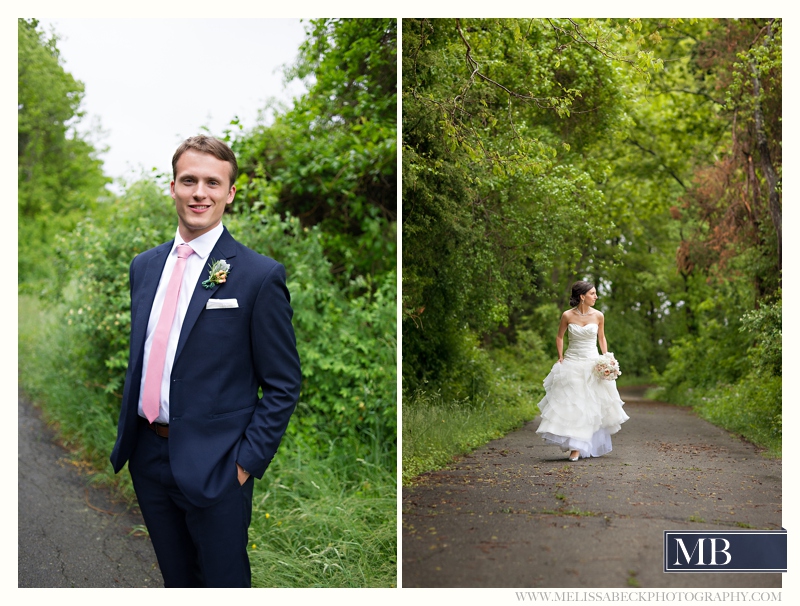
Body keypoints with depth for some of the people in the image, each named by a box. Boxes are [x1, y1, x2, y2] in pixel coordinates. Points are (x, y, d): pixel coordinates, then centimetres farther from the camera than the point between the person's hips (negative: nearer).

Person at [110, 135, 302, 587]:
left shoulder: (260, 275, -12)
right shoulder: (145, 266, 7)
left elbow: (284, 384, -10)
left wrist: (247, 462, -14)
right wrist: (127, 435, 12)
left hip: (214, 466, -5)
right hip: (148, 456, 5)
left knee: (224, 583, 10)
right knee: (176, 581, 20)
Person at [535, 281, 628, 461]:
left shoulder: (598, 315, -3)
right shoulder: (567, 315, -6)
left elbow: (601, 338, 10)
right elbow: (559, 337, 7)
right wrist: (561, 358, 1)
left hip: (593, 365, 1)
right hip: (572, 365, -1)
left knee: (593, 406, 3)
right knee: (571, 405, -2)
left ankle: (594, 445, 13)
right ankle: (576, 446, 6)